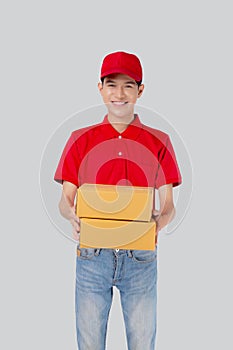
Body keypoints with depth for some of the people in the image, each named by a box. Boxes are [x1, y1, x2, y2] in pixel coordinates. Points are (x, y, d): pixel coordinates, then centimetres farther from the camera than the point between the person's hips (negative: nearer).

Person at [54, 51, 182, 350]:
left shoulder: (159, 142, 4)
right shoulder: (80, 140, 5)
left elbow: (168, 205, 4)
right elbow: (65, 200, 4)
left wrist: (160, 220, -19)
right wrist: (72, 215, -19)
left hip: (141, 257, 0)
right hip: (91, 254, 0)